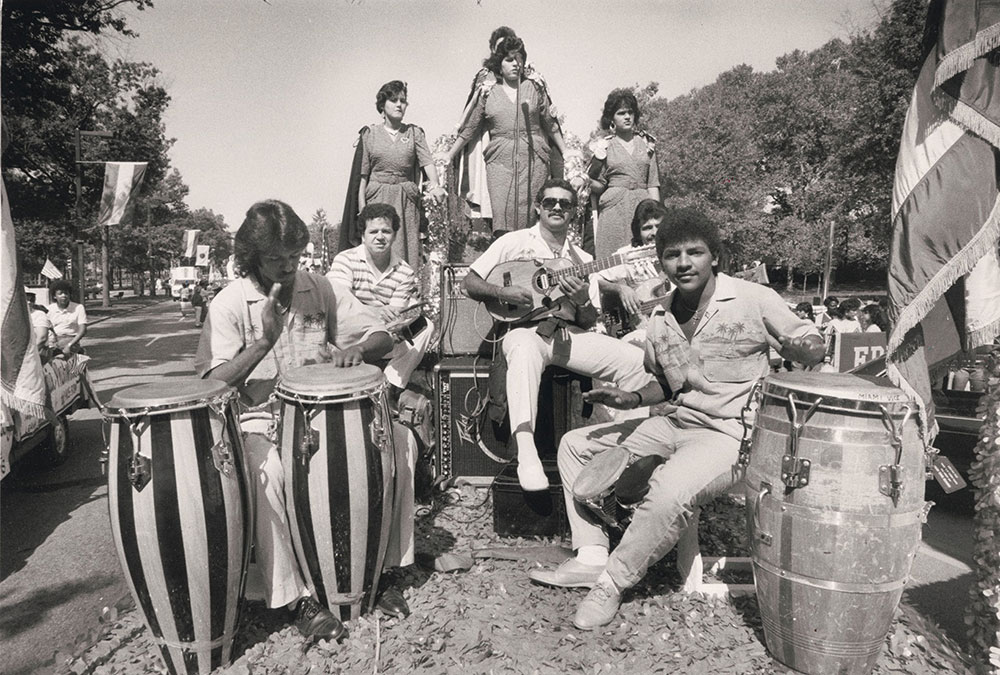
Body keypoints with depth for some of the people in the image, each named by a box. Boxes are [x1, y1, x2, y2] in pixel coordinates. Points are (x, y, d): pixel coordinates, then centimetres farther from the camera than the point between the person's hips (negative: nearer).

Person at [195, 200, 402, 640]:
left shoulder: (319, 290, 3)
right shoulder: (228, 304, -5)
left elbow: (382, 338, 3)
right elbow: (212, 385, -11)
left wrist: (355, 349, -20)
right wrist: (265, 341, -23)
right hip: (258, 421, -2)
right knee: (268, 471, -34)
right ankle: (293, 595, -19)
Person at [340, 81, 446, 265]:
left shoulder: (414, 133, 10)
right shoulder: (369, 134, 9)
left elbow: (427, 161, -5)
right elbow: (362, 174, 7)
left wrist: (435, 185, -25)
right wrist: (362, 206, -2)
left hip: (406, 201, 1)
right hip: (377, 198, 0)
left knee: (407, 249, -3)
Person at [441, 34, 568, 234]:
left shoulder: (535, 86, 9)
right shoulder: (486, 91, 7)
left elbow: (550, 123, 15)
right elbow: (469, 128, 15)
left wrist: (565, 153, 16)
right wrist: (449, 155, 17)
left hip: (533, 159, 1)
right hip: (500, 160, 0)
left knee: (530, 215, -4)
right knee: (502, 213, -11)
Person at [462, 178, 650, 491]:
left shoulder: (583, 260, 20)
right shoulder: (514, 242, 11)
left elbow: (589, 322, 16)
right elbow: (469, 282, 5)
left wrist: (583, 301, -7)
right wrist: (504, 292, -13)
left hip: (569, 334, 4)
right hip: (525, 329, -4)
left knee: (637, 361, -18)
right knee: (524, 351, -42)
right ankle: (526, 452, -51)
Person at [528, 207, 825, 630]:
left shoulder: (754, 300, -10)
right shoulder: (661, 318, 7)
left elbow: (809, 343, -2)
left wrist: (802, 348, -26)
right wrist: (632, 399, -1)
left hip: (727, 433, -7)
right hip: (673, 423, 7)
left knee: (669, 491, -37)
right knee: (574, 444, 7)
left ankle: (612, 583, -11)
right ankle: (591, 557, 7)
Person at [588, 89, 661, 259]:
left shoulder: (646, 143, 14)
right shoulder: (604, 146, 8)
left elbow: (653, 183, 11)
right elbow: (598, 187, 7)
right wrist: (588, 181, -12)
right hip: (614, 208, -2)